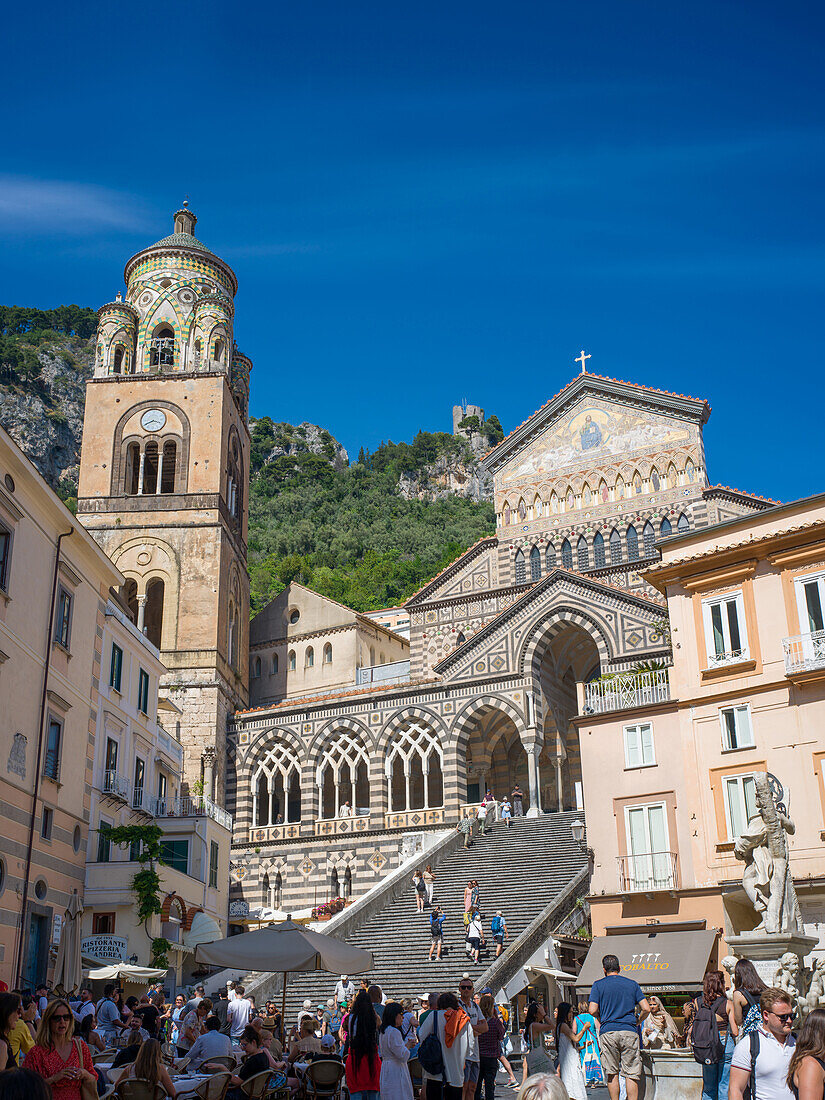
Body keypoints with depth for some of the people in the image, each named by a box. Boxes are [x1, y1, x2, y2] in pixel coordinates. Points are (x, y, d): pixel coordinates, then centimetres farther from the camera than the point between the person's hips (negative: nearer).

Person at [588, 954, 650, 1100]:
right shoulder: (632, 984, 11)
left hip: (608, 1032, -1)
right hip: (630, 1031, 1)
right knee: (631, 1074, 2)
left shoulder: (598, 985, 5)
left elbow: (592, 1010, -4)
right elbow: (646, 1009, 3)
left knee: (612, 1073, 7)